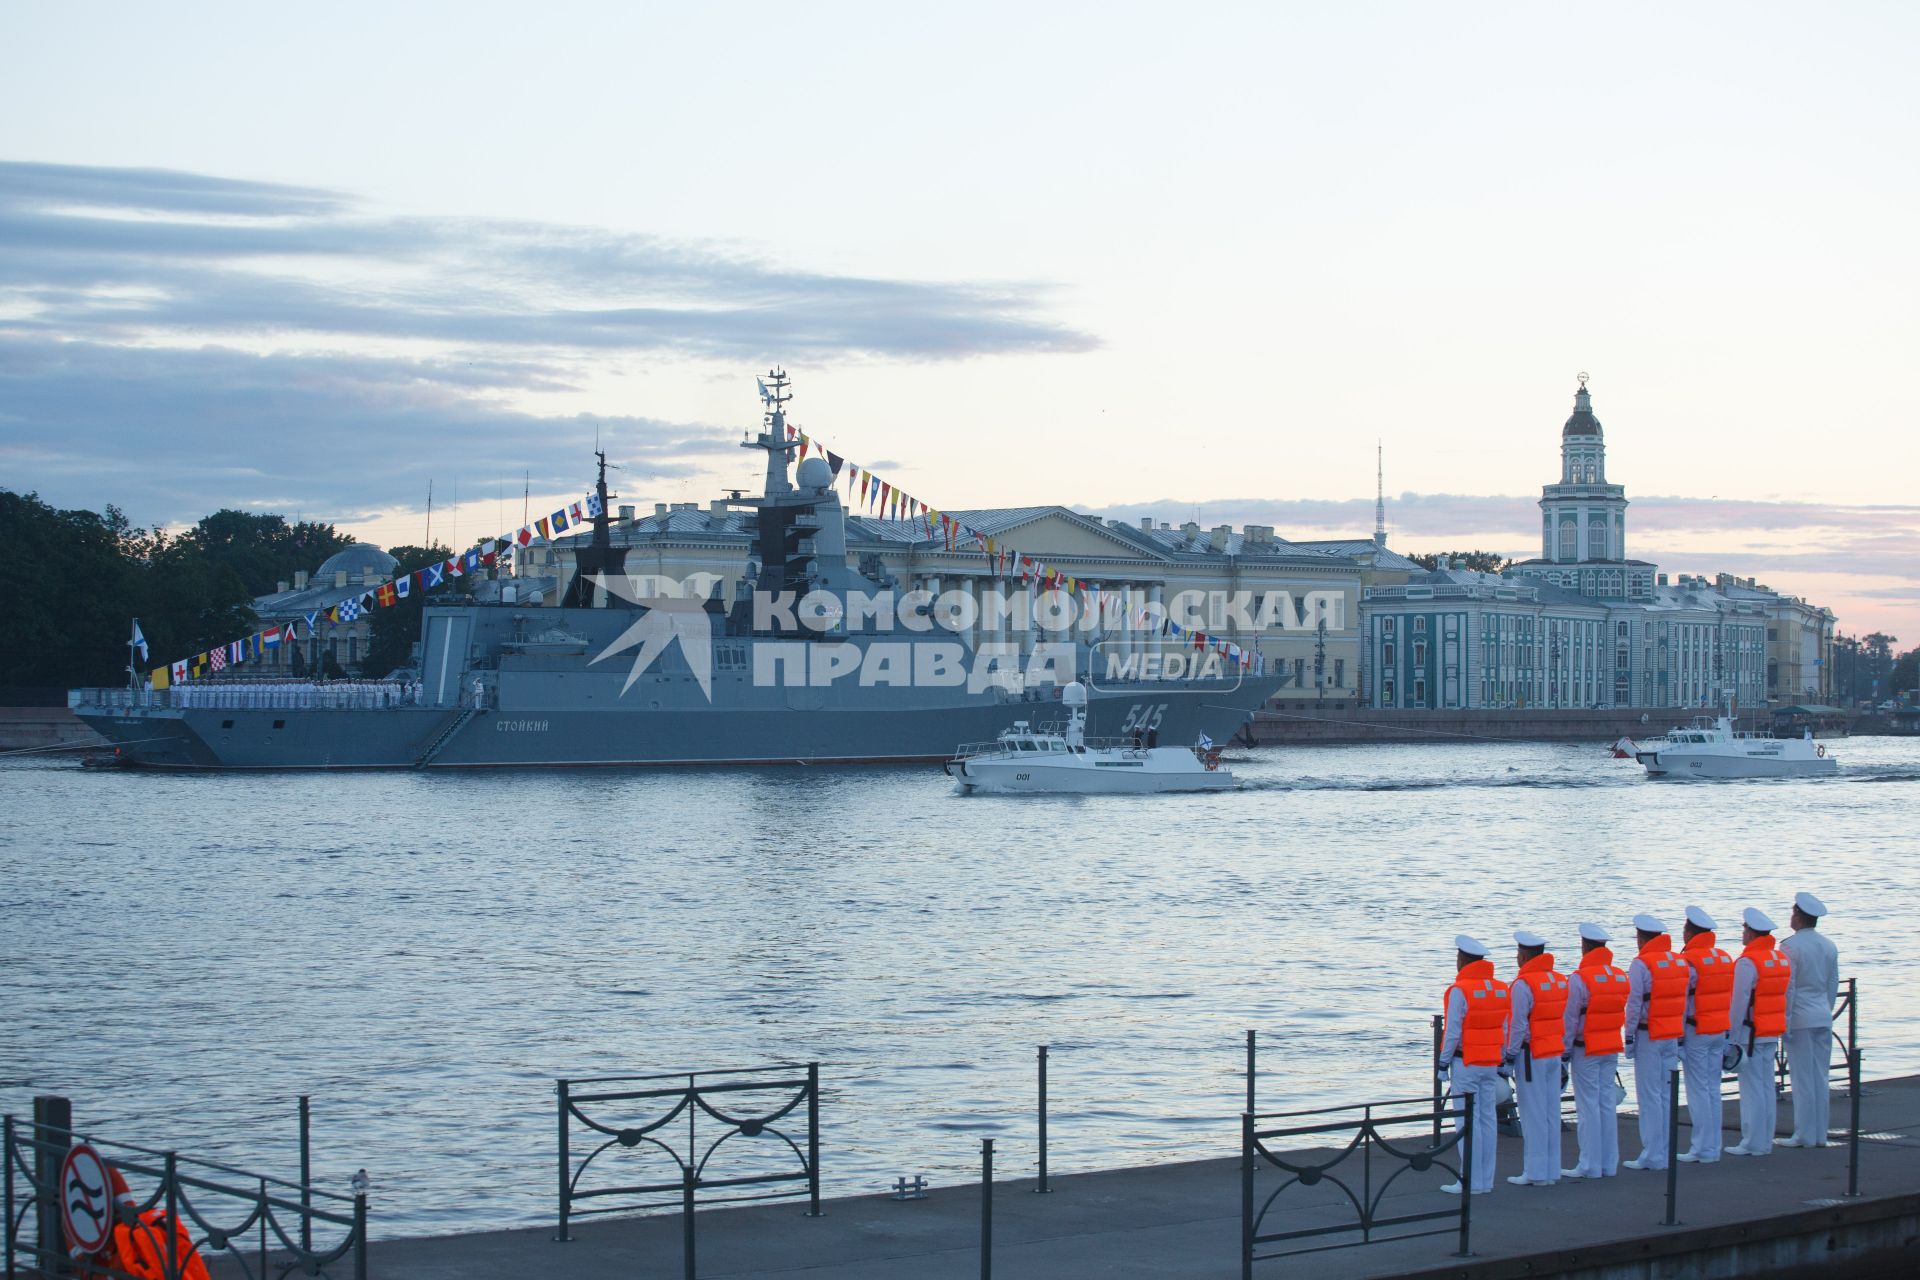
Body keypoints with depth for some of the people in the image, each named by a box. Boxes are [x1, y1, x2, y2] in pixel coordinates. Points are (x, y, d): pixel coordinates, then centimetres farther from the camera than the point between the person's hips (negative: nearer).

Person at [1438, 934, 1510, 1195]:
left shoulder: (1460, 990, -14)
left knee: (1467, 1122, -4)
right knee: (1487, 1119, 9)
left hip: (1466, 1064, -7)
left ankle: (1470, 1181, -4)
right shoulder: (1500, 989, 8)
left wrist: (1443, 1063, -6)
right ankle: (1486, 1180, 13)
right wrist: (1501, 1060, 17)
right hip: (1491, 1064, 7)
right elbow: (1505, 1029, 11)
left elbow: (1453, 1031, -14)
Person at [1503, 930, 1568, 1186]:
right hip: (1554, 1054, 8)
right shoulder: (1559, 980, 9)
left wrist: (1511, 1054, -8)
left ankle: (1535, 1172, 0)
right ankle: (1551, 1171, 14)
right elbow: (1565, 1019, 13)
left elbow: (1519, 1025, -17)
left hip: (1531, 1055, -8)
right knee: (1552, 1113, 11)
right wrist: (1563, 1049, 18)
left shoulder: (1524, 984, -15)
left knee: (1533, 1115, -3)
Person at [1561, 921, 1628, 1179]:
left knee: (1588, 1107, -2)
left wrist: (1564, 1052, -7)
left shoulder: (1579, 979, -15)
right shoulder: (1621, 976, 6)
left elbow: (1570, 1020, -13)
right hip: (1612, 1049, 7)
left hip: (1586, 1050, -7)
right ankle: (1609, 1164, 15)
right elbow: (1622, 1014, 11)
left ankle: (1590, 1166, 1)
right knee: (1607, 1104, 11)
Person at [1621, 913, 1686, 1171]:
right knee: (1666, 1096, 12)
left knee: (1649, 1097, -3)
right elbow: (1684, 1002, 13)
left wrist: (1629, 1036, -6)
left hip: (1648, 1037, -7)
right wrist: (1680, 1037, 17)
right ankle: (1666, 1154, 14)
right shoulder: (1680, 962, 10)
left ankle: (1652, 1156, -2)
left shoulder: (1641, 964, -12)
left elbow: (1635, 1004, -13)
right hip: (1671, 1036, 7)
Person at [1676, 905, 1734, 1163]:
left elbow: (1680, 1003, -16)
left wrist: (1677, 1037, -12)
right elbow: (1732, 998, 14)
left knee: (1698, 1090, -3)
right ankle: (1713, 1148, 15)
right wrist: (1728, 1033, 18)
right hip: (1721, 1031, 7)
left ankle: (1702, 1149, -2)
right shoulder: (1725, 958, 10)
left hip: (1696, 1033, -7)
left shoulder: (1688, 962, -14)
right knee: (1713, 1089, 12)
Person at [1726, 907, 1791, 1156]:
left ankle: (1753, 1143, -1)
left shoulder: (1748, 962, -16)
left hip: (1752, 1033, -8)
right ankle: (1765, 1141, 17)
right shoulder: (1783, 958, 10)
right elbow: (1788, 997, 14)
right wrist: (1785, 1028, 19)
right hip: (1773, 1033, 8)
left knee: (1751, 1088, -3)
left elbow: (1740, 1002, -17)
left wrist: (1732, 1033, -12)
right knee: (1767, 1087, 12)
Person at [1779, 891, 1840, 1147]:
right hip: (1823, 1019, 6)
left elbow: (1788, 987, -14)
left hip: (1800, 1019, -6)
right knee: (1820, 1077, 9)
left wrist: (1784, 1021, -10)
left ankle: (1804, 1135, 0)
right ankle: (1820, 1134, 12)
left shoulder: (1790, 946, -12)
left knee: (1802, 1078, -3)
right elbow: (1833, 985, 15)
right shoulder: (1829, 946, 9)